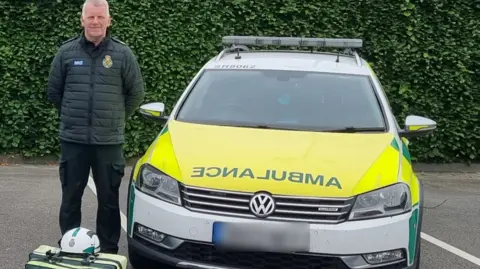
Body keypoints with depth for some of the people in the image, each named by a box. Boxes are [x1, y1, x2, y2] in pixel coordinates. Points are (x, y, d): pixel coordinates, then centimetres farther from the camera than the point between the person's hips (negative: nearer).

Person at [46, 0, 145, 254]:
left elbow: (136, 93, 8)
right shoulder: (66, 52, 1)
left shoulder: (123, 54, -1)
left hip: (109, 141, -1)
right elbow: (53, 91, 12)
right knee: (70, 198, 10)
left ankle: (109, 250, 18)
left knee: (109, 199, 7)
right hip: (72, 140, 1)